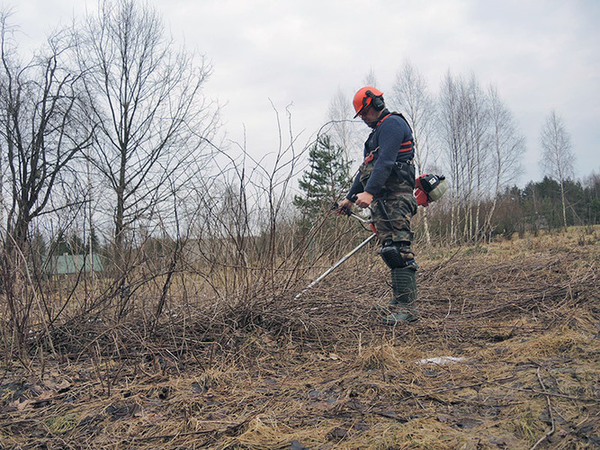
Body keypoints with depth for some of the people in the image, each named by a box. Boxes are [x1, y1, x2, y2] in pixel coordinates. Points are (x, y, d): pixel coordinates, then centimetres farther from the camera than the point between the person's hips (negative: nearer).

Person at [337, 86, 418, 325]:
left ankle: (406, 306, -16)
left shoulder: (392, 123, -3)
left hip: (395, 196, -10)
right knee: (390, 250, 6)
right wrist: (350, 197, 36)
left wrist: (369, 192, -28)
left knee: (398, 249, -15)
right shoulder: (379, 131, 29)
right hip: (381, 199, 10)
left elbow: (385, 162, -19)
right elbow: (367, 167, 34)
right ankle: (400, 301, 8)